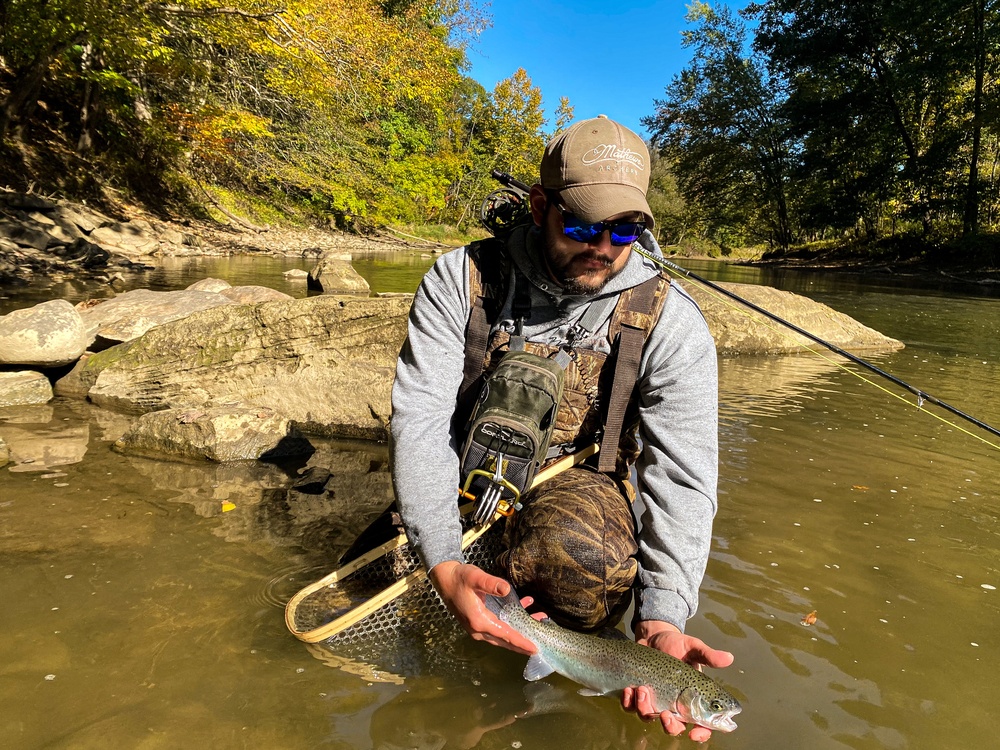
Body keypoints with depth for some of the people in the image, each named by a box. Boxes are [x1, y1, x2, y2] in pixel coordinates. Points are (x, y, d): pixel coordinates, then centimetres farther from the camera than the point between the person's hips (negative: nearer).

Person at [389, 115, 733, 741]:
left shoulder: (671, 324, -14)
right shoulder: (460, 280, -13)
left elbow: (681, 477, -16)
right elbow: (420, 417, -19)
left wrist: (662, 620, -32)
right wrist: (445, 565, -32)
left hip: (577, 484, -2)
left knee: (584, 550, -36)